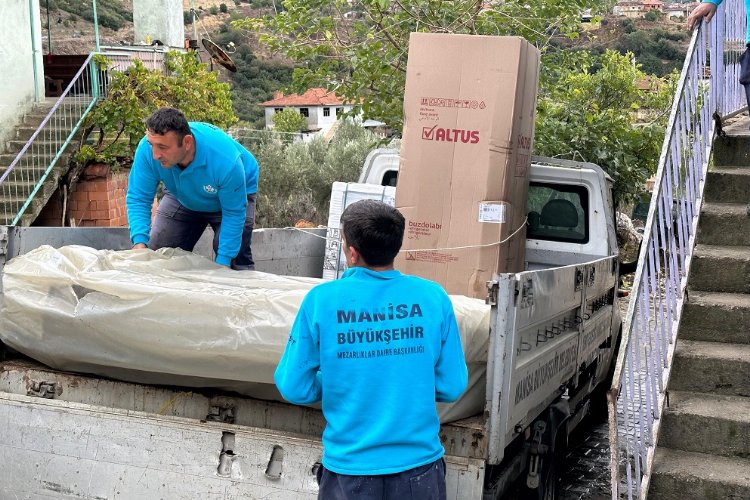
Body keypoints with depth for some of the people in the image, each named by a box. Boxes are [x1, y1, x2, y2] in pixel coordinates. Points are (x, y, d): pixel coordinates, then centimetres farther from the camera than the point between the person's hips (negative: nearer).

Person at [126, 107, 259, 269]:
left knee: (235, 258, -22)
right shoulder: (147, 149, -33)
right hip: (183, 199, 4)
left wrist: (222, 263, -32)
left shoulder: (225, 161, -43)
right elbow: (138, 199, -23)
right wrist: (139, 242, -39)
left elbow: (234, 213, -32)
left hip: (232, 196, -4)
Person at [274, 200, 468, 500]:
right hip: (419, 468, 1)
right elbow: (451, 387, -2)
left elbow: (293, 388, -5)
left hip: (349, 469, -1)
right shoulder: (433, 297, -8)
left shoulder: (321, 300, -11)